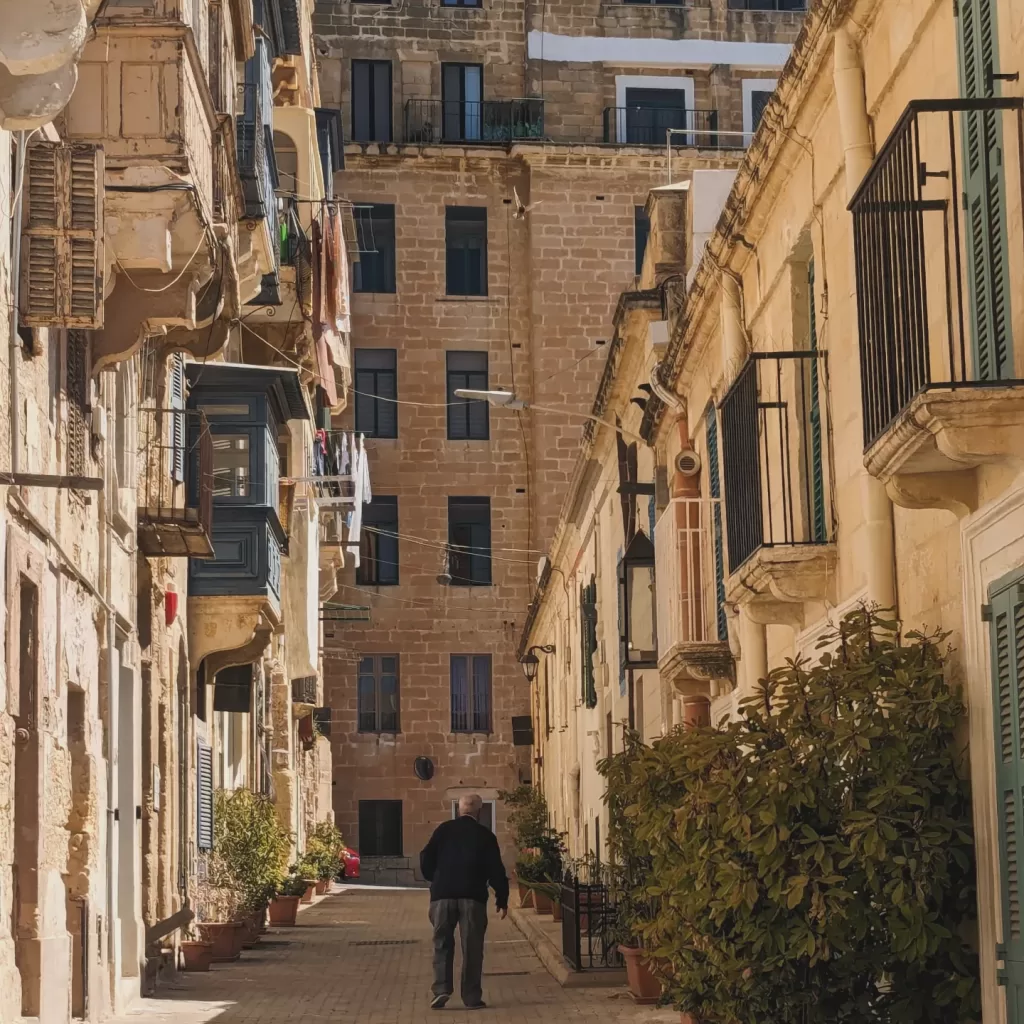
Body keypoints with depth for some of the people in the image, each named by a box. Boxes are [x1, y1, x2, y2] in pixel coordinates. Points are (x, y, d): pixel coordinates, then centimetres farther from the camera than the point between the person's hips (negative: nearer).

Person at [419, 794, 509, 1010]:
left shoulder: (443, 830, 7)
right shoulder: (484, 835, 3)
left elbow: (426, 859, 4)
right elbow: (496, 870, 2)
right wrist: (502, 898, 10)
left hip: (443, 895, 1)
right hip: (472, 896, -1)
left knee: (442, 945, 9)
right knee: (472, 948, 4)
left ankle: (441, 988, -7)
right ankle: (472, 997, 3)